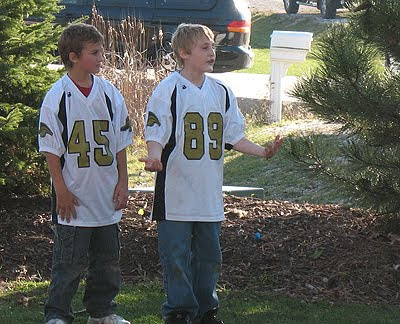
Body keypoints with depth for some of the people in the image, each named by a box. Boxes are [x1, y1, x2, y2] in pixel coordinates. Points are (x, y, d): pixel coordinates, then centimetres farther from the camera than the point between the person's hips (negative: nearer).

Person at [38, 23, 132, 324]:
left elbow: (121, 143, 9)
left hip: (107, 195, 4)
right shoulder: (57, 97, -8)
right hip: (73, 196, -4)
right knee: (70, 259, -1)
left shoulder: (109, 93, 3)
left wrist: (122, 182, 4)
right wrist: (62, 190, -10)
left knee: (107, 257, 12)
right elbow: (51, 149, -7)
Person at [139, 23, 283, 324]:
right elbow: (156, 133, -12)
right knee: (176, 255, -1)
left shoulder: (221, 92, 9)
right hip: (176, 192, -5)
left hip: (210, 192, 5)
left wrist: (263, 151, -3)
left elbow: (233, 136, 11)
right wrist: (155, 156, -32)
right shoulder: (169, 90, -9)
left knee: (209, 254, 12)